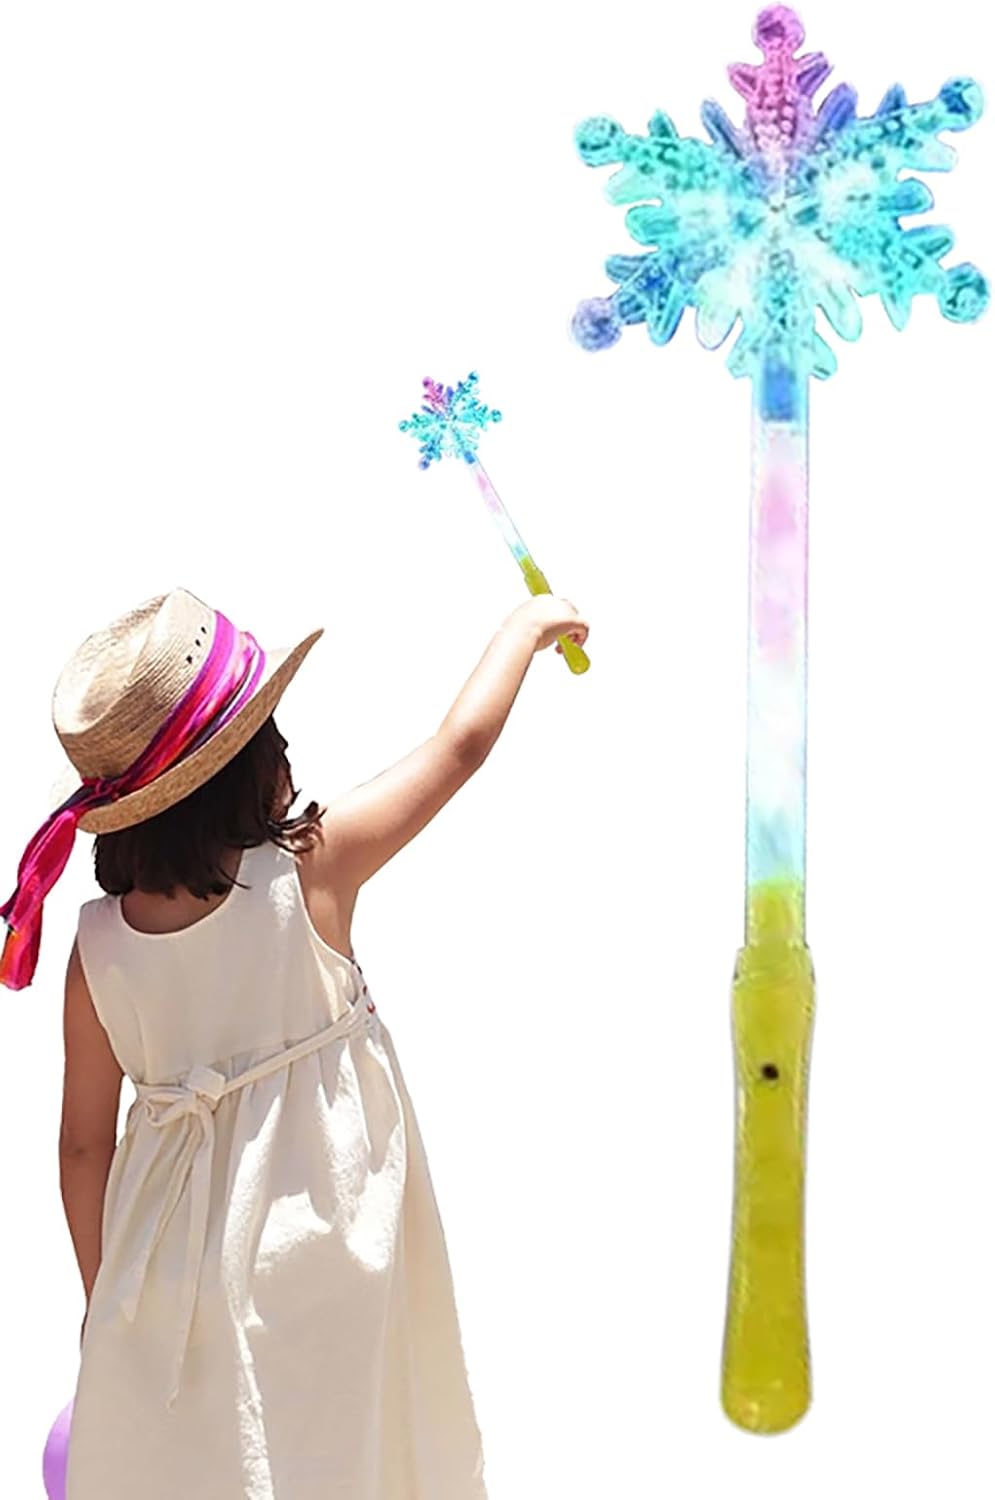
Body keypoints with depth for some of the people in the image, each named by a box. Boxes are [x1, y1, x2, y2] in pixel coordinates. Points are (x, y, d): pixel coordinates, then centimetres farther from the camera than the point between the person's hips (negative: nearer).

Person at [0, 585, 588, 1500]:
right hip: (316, 1249, -2)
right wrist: (528, 626, 10)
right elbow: (462, 744, -6)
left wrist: (101, 1299, 13)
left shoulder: (99, 944, -9)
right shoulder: (310, 869, -17)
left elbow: (84, 1143, 0)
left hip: (172, 1262, 3)